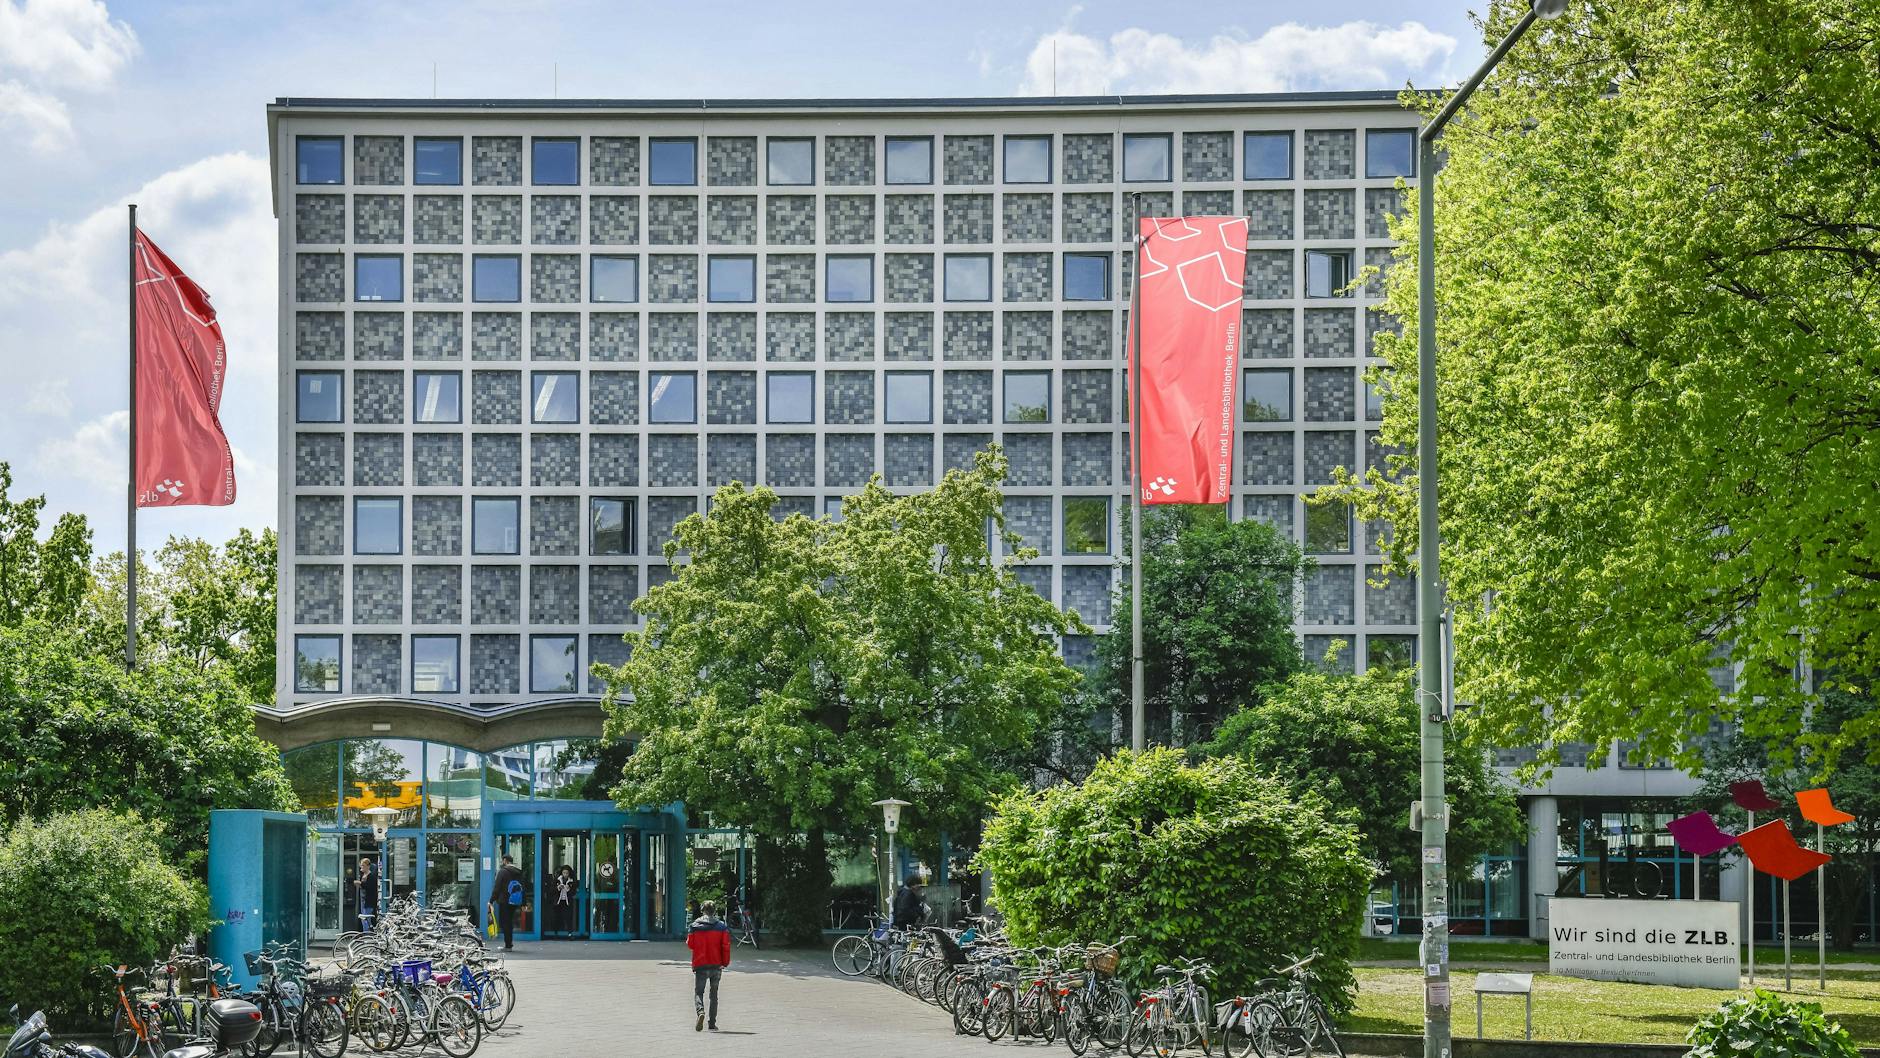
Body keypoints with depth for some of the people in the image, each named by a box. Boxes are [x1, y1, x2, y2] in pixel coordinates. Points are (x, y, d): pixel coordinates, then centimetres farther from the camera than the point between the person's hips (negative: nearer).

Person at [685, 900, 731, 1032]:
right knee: (714, 994, 12)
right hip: (717, 965, 2)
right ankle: (712, 1024, 11)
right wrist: (725, 962, 4)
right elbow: (726, 946, -4)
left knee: (698, 992, 4)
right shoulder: (722, 926, -1)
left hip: (700, 965, -2)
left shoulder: (695, 926, -4)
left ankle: (700, 1011, -26)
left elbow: (690, 944, 2)